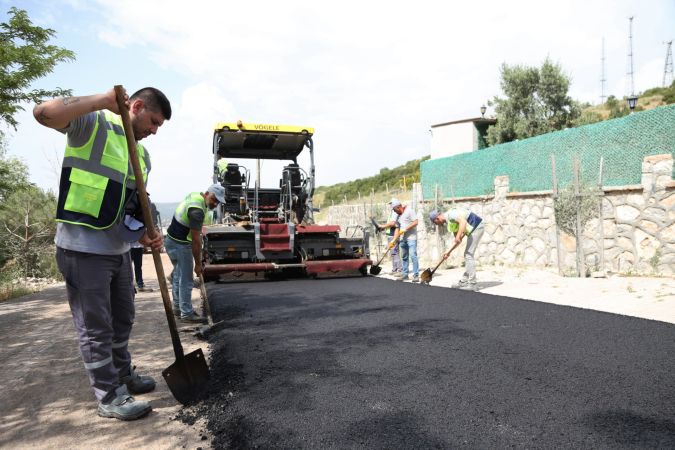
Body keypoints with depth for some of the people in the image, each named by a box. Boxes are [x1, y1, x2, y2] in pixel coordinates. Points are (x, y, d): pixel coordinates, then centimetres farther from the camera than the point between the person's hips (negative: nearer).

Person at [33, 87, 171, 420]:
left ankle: (123, 374, 39)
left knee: (122, 319, 20)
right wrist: (103, 100, -26)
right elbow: (44, 113, -27)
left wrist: (145, 235, 0)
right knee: (95, 327, 2)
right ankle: (110, 397, 14)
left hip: (118, 248, 8)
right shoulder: (92, 123, -7)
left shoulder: (143, 155, 14)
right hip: (82, 248, -8)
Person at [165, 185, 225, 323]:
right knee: (186, 280, -2)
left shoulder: (195, 195, 2)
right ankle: (186, 313, 7)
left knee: (178, 276, 18)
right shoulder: (197, 211, -27)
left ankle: (178, 308, 30)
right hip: (180, 245, -10)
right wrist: (198, 263, -17)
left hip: (173, 241, 10)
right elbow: (195, 240, -24)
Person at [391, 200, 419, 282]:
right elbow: (398, 229, 16)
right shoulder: (399, 216, 18)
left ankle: (416, 275, -9)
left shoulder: (409, 211, -4)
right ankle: (404, 274, 17)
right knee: (404, 257, 9)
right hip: (402, 239, 7)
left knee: (413, 255, -11)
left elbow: (415, 222, -12)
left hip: (411, 238, -7)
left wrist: (405, 229, -16)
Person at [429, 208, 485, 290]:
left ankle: (472, 284, -7)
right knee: (467, 255, 13)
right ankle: (464, 281, 19)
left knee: (469, 255, -10)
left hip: (477, 227, -11)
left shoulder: (450, 214, -14)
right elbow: (458, 240, 17)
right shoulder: (449, 221, 15)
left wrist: (458, 236, -35)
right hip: (474, 229, 11)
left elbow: (463, 221, -31)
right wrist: (448, 252, 15)